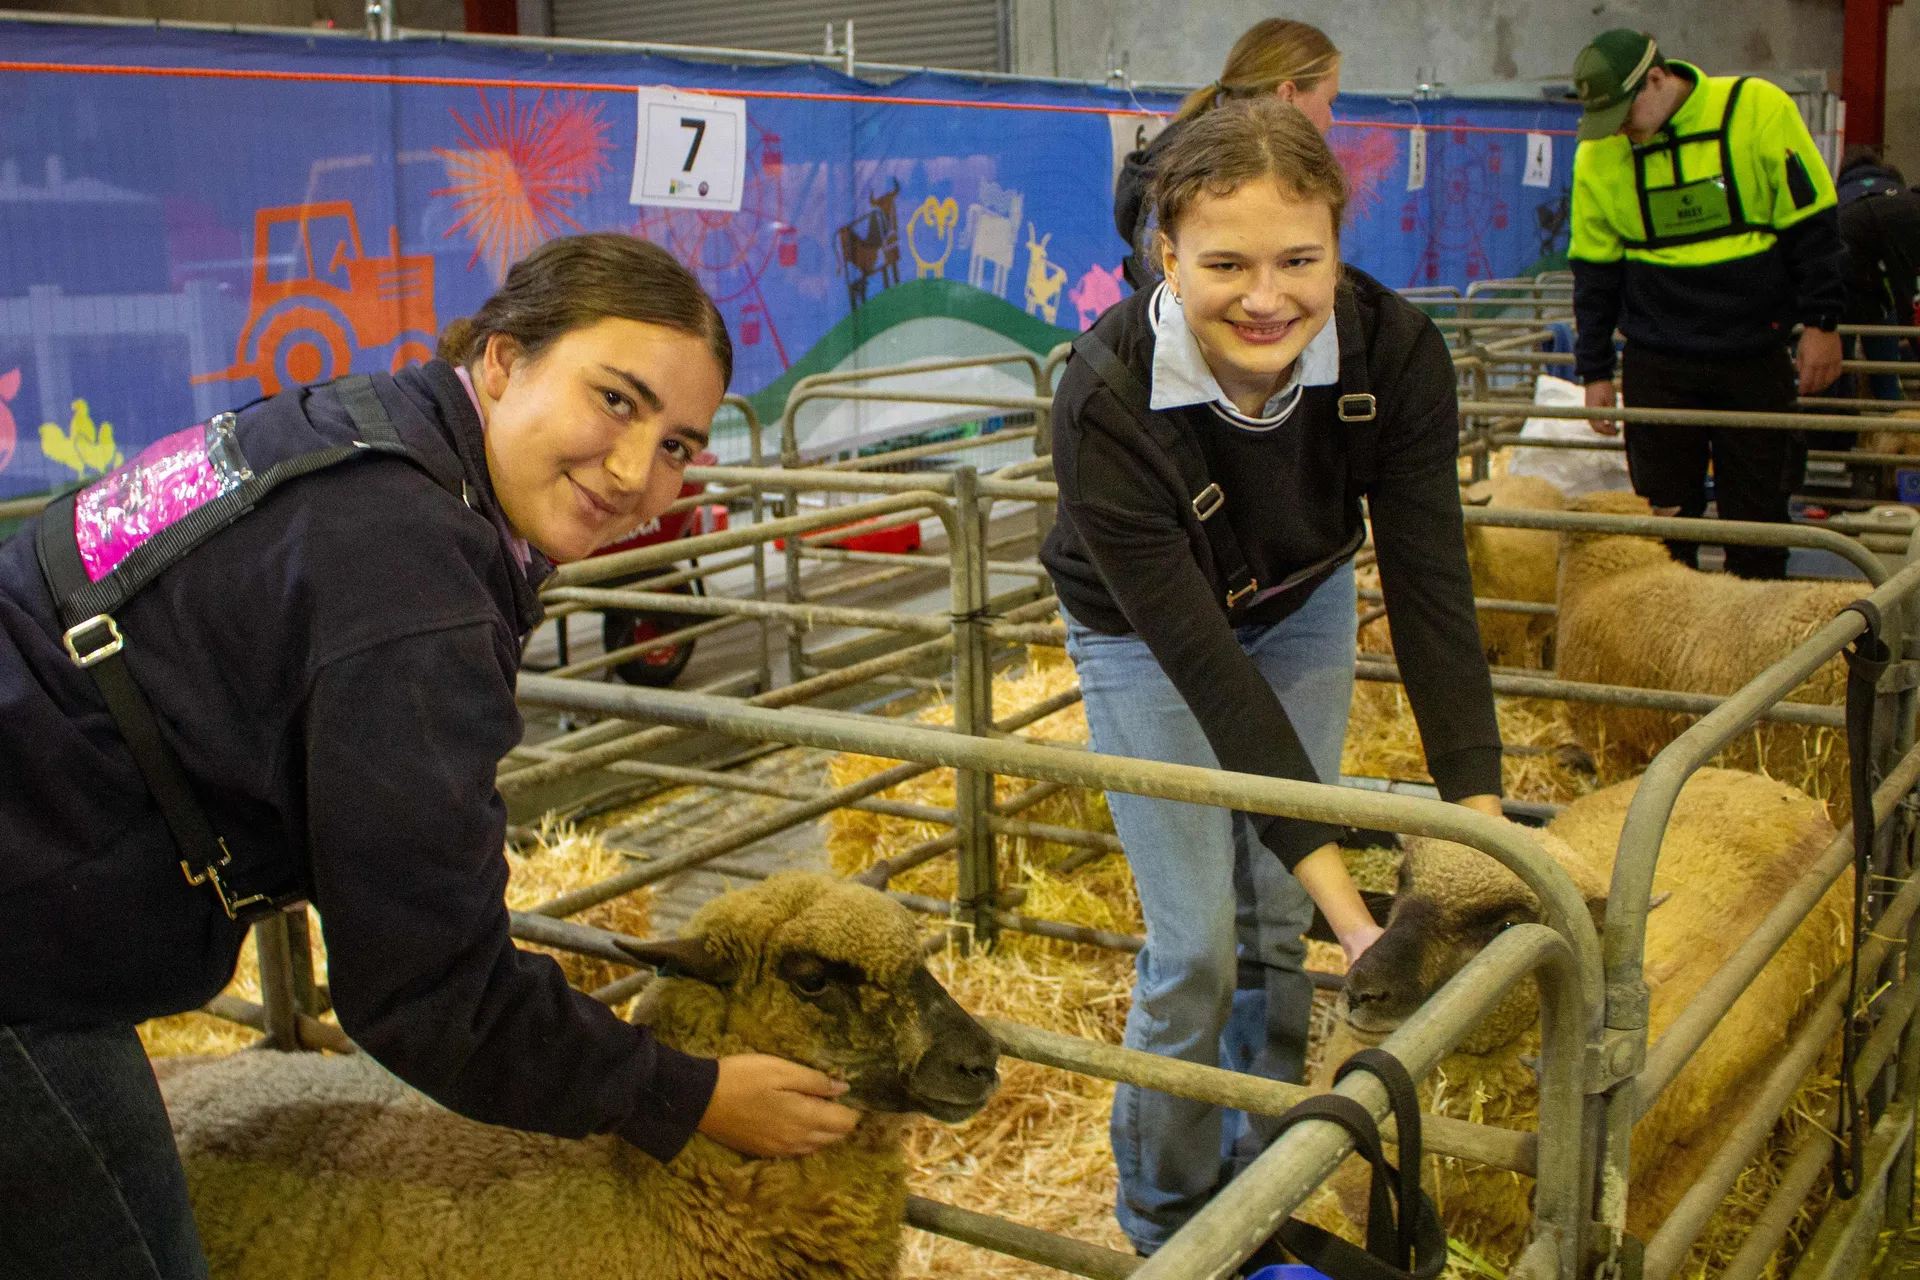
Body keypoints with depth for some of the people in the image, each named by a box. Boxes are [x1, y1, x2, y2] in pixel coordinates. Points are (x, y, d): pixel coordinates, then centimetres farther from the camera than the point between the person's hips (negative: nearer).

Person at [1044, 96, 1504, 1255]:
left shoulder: (1396, 351, -29)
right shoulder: (1108, 401, -38)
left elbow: (1431, 592, -25)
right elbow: (1206, 667, -37)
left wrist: (1483, 820, -32)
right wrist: (1351, 906, -39)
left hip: (1303, 610, 3)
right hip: (1148, 637, -3)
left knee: (1280, 921, 6)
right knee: (1198, 944, -6)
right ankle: (1168, 1229, 18)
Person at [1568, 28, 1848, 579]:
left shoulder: (1757, 110, -9)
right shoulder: (1597, 153, -2)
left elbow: (1812, 223, -3)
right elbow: (1594, 268, 6)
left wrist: (1820, 323, -5)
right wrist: (1596, 371, 5)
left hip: (1757, 358, -1)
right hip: (1657, 364, 1)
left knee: (1758, 512, 6)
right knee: (1663, 514, 4)